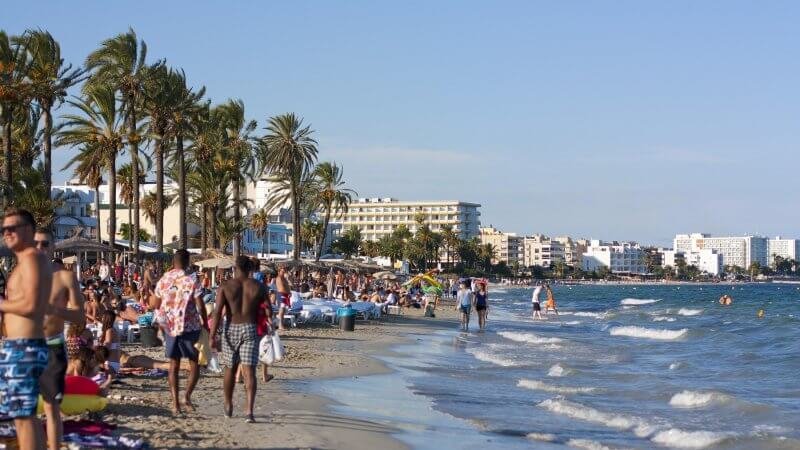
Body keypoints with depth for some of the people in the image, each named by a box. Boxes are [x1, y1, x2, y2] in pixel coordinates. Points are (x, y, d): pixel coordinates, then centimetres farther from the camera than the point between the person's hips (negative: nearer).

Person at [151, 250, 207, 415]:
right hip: (189, 327, -4)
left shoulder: (163, 280, 2)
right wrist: (205, 324, 3)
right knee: (195, 364, 7)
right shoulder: (192, 281, -10)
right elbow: (200, 305, -11)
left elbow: (154, 304, 9)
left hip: (169, 327, 4)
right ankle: (187, 396, -11)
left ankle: (175, 402, 6)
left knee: (174, 365, 11)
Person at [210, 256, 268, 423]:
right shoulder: (258, 287, 1)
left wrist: (212, 336, -9)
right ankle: (249, 411, -19)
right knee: (249, 372, -5)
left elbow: (217, 312, -10)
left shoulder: (225, 287, -4)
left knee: (230, 370, 17)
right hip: (250, 329, 0)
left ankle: (228, 407, 33)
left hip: (231, 329, 0)